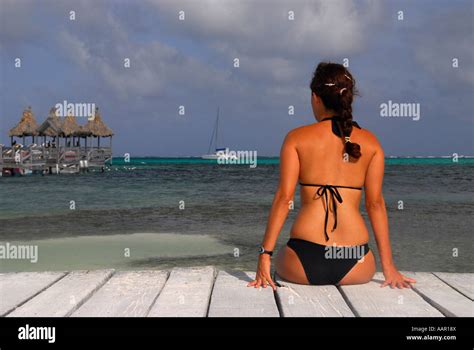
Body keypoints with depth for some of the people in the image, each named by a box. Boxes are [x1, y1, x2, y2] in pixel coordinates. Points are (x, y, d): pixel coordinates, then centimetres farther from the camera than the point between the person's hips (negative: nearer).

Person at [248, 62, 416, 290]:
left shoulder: (297, 138, 3)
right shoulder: (370, 142, 7)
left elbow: (284, 198, -4)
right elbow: (375, 203, 4)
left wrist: (265, 255, -1)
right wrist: (388, 266, 8)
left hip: (305, 260, 0)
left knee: (280, 263, 32)